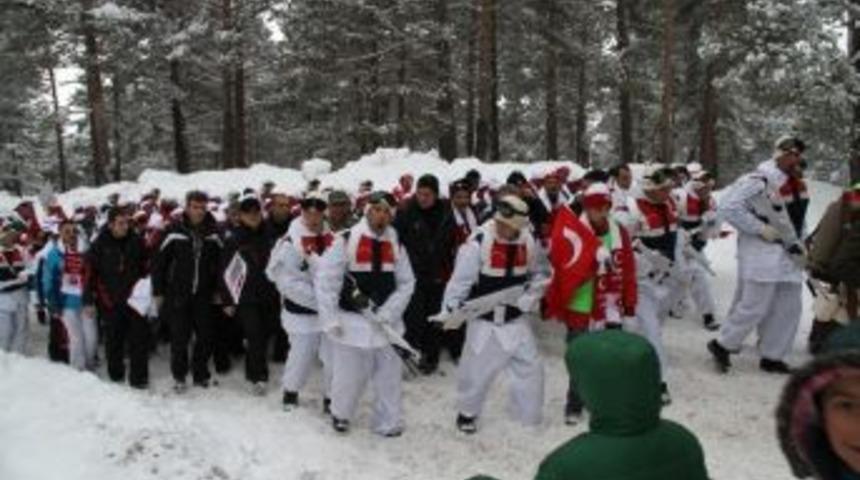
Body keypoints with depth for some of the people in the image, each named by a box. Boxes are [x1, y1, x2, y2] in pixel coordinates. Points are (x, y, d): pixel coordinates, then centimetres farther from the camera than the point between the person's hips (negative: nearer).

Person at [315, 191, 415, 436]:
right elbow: (325, 281, -9)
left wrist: (387, 313, -9)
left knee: (390, 375, 7)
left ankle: (388, 422, 23)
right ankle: (340, 414, 33)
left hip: (386, 322, 3)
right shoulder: (346, 241, -9)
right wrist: (330, 320, -11)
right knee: (348, 376, 7)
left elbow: (406, 284, 3)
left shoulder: (396, 245, 4)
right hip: (351, 321, -3)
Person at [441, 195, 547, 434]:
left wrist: (530, 297, -5)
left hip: (516, 318, 4)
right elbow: (461, 279, -17)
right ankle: (467, 412, 30)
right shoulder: (478, 242, -20)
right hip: (484, 319, -4)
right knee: (476, 369, 6)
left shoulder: (528, 242, -5)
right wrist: (449, 311, -21)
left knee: (530, 367, 7)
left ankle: (530, 418, 24)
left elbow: (535, 276, 11)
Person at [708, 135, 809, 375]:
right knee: (755, 306, -7)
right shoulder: (760, 180, -18)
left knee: (789, 307, 10)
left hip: (788, 253, 9)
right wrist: (760, 229, -21)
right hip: (762, 251, -9)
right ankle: (723, 345, 11)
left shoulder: (797, 183, 10)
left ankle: (772, 357, 20)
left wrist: (798, 246, 13)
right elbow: (728, 205, -24)